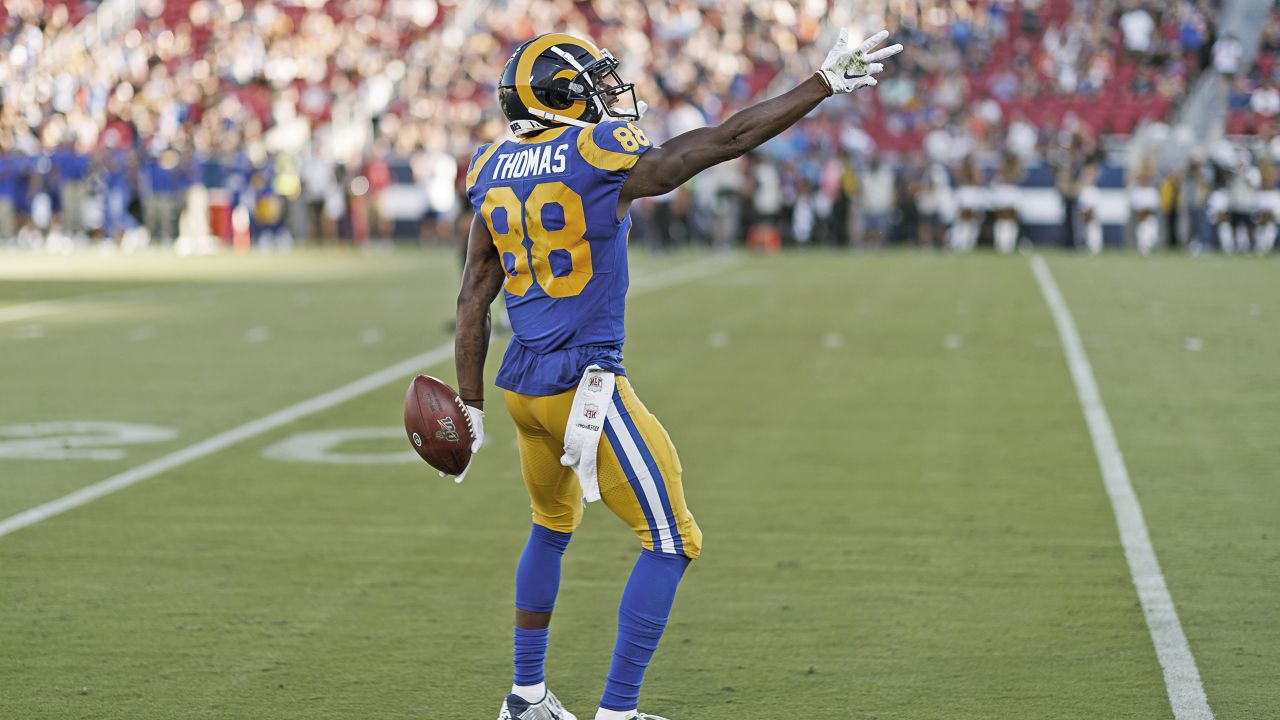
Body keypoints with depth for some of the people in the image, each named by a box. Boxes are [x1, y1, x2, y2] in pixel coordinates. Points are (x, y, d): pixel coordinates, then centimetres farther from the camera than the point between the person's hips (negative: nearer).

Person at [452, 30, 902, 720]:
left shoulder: (494, 172, 6)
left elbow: (473, 298, 9)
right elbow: (732, 137, -9)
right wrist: (824, 83, -1)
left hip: (522, 381, 8)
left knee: (553, 523, 28)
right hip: (585, 381, -8)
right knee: (671, 541, 2)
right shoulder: (604, 158, -13)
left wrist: (471, 405, 15)